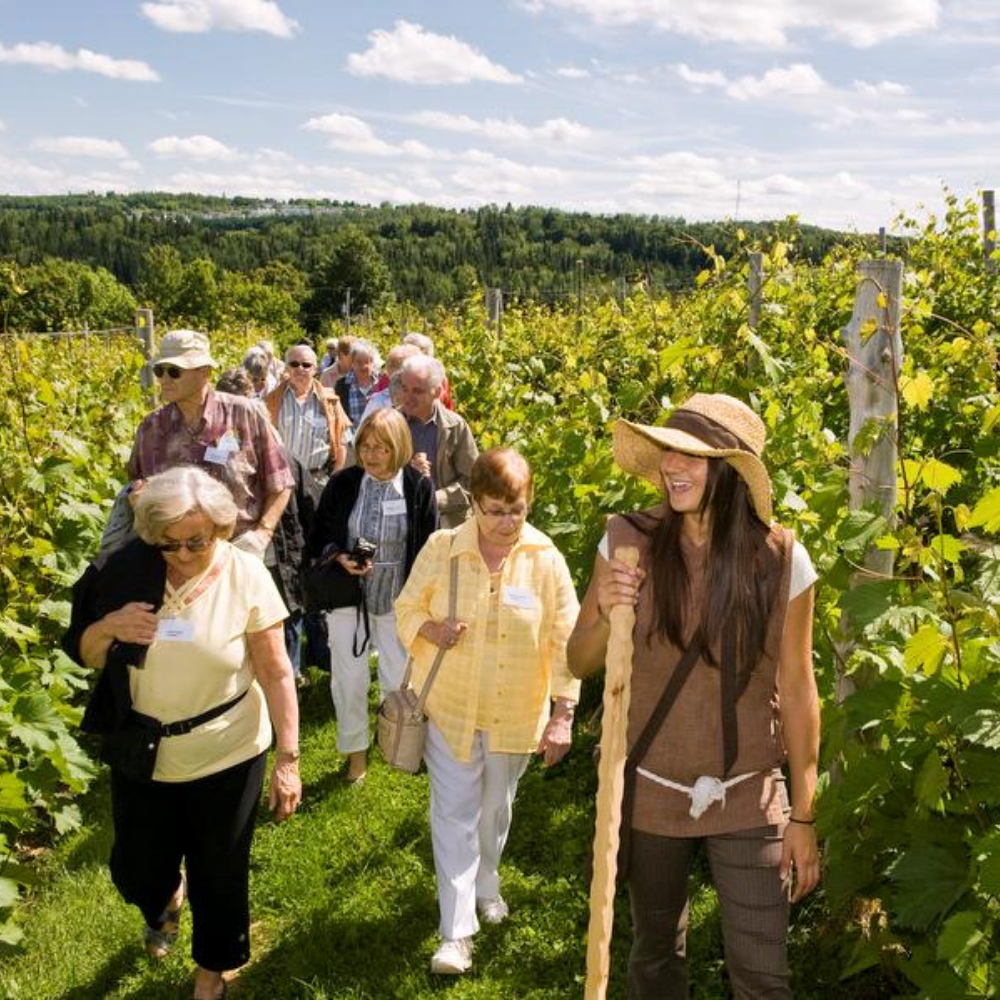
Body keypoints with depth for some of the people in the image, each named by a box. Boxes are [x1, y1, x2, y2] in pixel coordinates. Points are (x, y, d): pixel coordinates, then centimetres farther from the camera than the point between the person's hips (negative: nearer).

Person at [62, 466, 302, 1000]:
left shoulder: (245, 575, -16)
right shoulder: (129, 570, -11)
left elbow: (276, 674, -12)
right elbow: (85, 656, -1)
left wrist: (288, 759, -13)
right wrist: (107, 627, -23)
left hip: (227, 758, -2)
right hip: (143, 755, 3)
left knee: (219, 875, 13)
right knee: (136, 872, 17)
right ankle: (166, 900, 55)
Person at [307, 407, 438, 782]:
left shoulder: (419, 487, -9)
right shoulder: (342, 484, -8)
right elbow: (318, 537, 2)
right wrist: (340, 558, -19)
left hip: (398, 600, 0)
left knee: (399, 678, 13)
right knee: (348, 678, 8)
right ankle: (355, 749, 29)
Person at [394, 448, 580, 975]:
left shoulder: (545, 559, -11)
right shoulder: (441, 549, -11)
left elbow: (563, 640, -8)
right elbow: (406, 610, 0)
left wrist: (562, 715, -11)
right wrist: (431, 630, -23)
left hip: (515, 713, 1)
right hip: (451, 707, -1)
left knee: (495, 809, 21)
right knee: (454, 814, 0)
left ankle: (485, 886, 48)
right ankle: (456, 931, 9)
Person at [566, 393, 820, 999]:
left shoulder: (781, 559, -12)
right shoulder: (628, 541, -10)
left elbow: (797, 690, -4)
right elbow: (580, 663, -1)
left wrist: (803, 815, -1)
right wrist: (607, 614, -23)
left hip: (748, 800, -1)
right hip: (649, 793, 1)